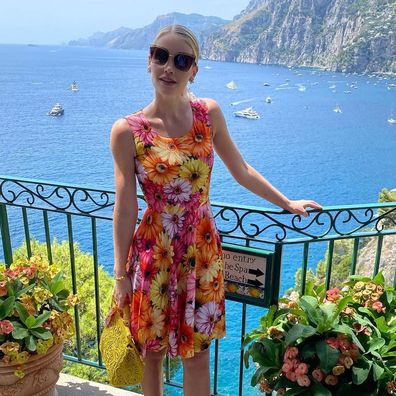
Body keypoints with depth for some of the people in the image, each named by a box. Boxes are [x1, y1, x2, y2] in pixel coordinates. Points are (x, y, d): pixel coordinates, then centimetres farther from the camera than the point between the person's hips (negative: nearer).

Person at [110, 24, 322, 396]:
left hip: (203, 251, 2)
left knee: (197, 353, 14)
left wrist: (287, 203, 13)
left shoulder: (209, 114, -3)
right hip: (153, 254, -1)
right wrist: (120, 274, -1)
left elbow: (241, 171, 8)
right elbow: (125, 208, -7)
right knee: (151, 350, 17)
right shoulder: (127, 131, -11)